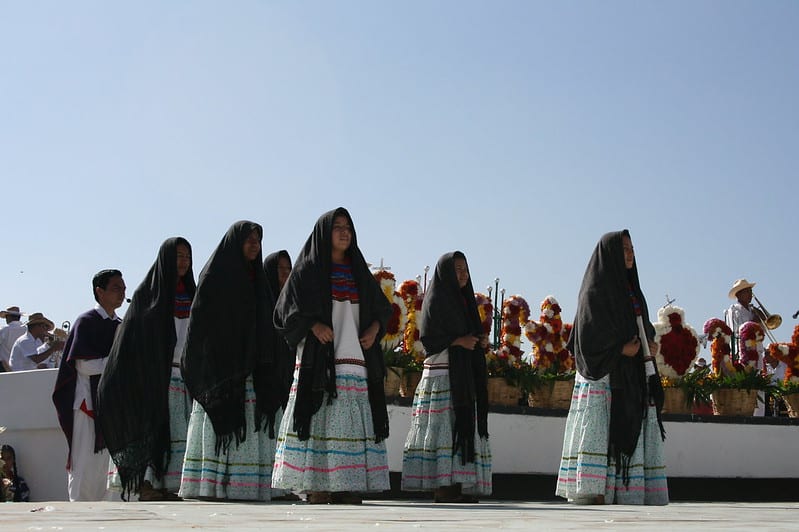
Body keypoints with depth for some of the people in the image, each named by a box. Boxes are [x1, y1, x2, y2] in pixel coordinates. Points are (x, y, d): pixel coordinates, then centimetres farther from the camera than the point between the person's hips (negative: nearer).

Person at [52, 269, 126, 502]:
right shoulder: (86, 322, -4)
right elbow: (84, 365, -12)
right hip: (87, 403, -7)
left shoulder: (120, 325, 15)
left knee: (106, 463, 6)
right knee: (85, 463, -7)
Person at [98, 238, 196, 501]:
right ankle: (146, 484, -9)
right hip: (155, 373, -5)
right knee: (153, 425, -11)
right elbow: (134, 334, -4)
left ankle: (166, 485, 2)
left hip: (183, 373, 6)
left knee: (178, 428, 0)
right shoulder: (148, 291, 1)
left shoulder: (190, 294, 17)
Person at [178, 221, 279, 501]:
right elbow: (200, 322, -7)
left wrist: (264, 369, 11)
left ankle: (244, 489, 1)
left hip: (250, 370, 6)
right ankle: (210, 488, -7)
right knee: (218, 429, -8)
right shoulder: (215, 275, 0)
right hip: (219, 369, -6)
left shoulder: (256, 279, 19)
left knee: (250, 432, 1)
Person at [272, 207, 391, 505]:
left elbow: (382, 307, 23)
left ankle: (349, 496, -1)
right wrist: (313, 325, -16)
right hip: (319, 362, -4)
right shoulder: (308, 270, 6)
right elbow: (286, 311, 0)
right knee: (320, 425, -10)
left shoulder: (359, 272, 19)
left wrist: (375, 328, 3)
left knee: (354, 427, -1)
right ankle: (316, 496, -9)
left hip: (355, 363, 5)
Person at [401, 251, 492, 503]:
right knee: (444, 427, -12)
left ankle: (459, 486, 3)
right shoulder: (436, 300, -3)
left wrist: (481, 342, 5)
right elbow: (428, 337, -11)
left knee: (464, 426, 3)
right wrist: (457, 341, -19)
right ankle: (442, 487, -13)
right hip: (442, 374, -8)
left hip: (464, 376, 8)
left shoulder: (464, 300, 22)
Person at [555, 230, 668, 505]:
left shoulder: (631, 289, 21)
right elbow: (588, 334, -12)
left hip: (633, 377, 8)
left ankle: (626, 492, 3)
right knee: (602, 429, -13)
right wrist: (620, 349, -18)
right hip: (605, 374, -8)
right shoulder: (595, 290, -3)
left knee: (634, 429, 3)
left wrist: (651, 345, 4)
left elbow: (644, 328, 25)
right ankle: (594, 492, -15)